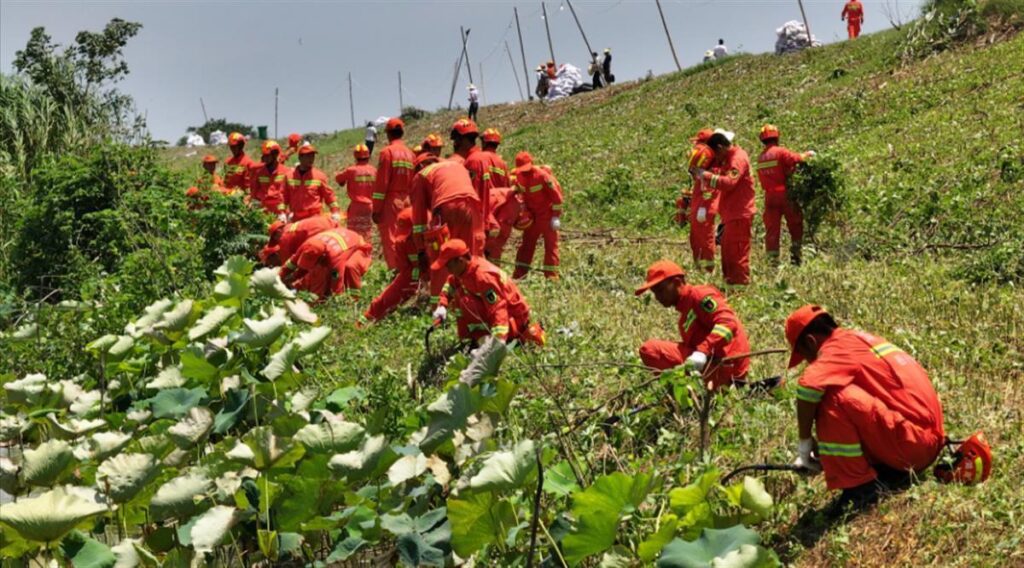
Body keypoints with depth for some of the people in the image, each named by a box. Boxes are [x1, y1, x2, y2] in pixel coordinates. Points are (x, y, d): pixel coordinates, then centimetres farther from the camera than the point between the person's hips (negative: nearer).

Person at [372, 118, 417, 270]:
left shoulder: (387, 152, -7)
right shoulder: (411, 154, 9)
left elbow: (382, 183, -11)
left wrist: (376, 209, -9)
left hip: (390, 202, -6)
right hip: (407, 202, 6)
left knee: (390, 239, -3)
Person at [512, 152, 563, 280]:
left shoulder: (542, 175, -22)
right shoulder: (519, 176, -4)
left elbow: (556, 195, -18)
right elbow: (519, 191, 14)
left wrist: (556, 216, -17)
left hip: (547, 213, -6)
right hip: (532, 214, 6)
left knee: (550, 243, -1)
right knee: (527, 242, 8)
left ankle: (551, 274, 3)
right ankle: (519, 273, 11)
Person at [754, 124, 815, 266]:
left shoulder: (760, 158, 10)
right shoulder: (780, 152, -8)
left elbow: (762, 181, 10)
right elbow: (796, 159, -20)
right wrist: (807, 154, -1)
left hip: (770, 196, 4)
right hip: (785, 195, -4)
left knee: (772, 230, 5)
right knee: (795, 225, 10)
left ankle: (773, 260, 1)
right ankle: (795, 256, 5)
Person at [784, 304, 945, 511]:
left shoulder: (837, 348, -9)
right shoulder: (860, 339, 19)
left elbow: (807, 385, -29)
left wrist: (805, 441, -14)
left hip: (908, 441, -10)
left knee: (833, 397, -21)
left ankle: (859, 486, -12)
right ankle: (892, 469, 13)